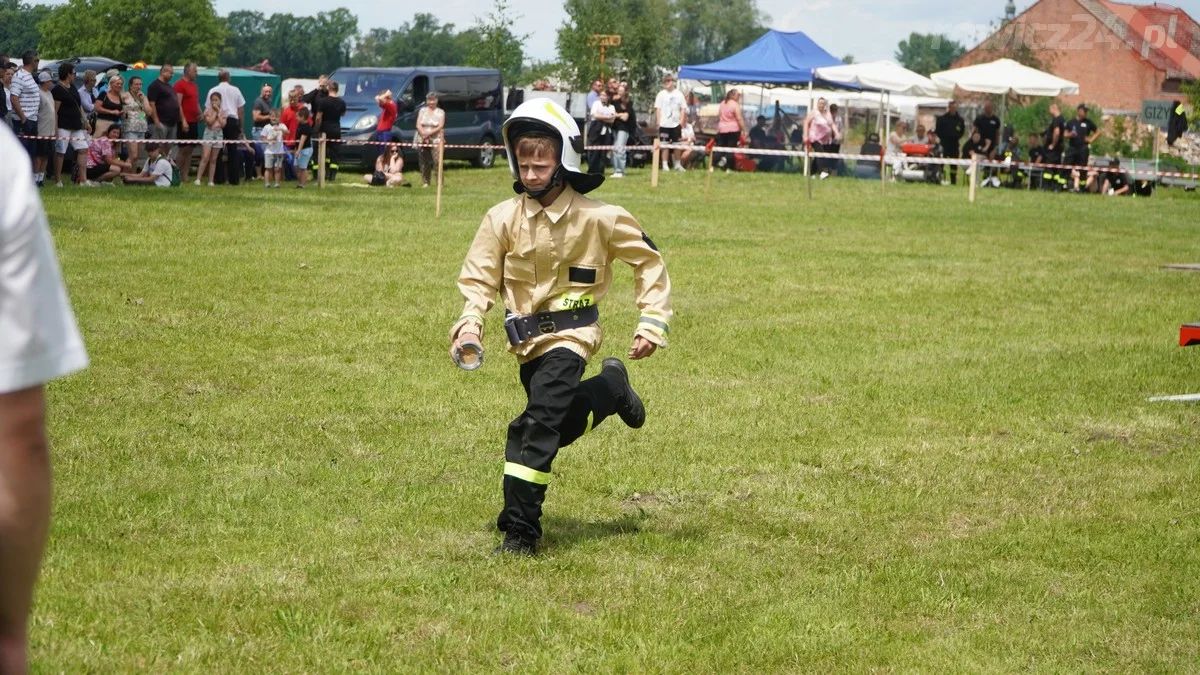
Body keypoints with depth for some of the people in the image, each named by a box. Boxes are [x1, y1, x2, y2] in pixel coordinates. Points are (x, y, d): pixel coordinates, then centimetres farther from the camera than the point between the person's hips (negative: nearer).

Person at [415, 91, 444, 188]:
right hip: (422, 140, 3)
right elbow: (418, 125, 5)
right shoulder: (422, 111, 14)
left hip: (435, 140, -3)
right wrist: (423, 134, -13)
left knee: (437, 162, -13)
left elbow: (440, 127, -4)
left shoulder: (440, 112, 7)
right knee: (424, 163, 2)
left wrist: (429, 133, -15)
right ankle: (425, 182, 8)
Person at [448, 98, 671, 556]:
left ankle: (520, 528, -13)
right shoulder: (503, 218, -5)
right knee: (560, 426, 15)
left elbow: (648, 261, 0)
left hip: (570, 334, -5)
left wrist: (652, 324, -5)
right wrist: (469, 324, -19)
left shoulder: (596, 218, -11)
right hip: (527, 337, 5)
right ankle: (612, 388, 44)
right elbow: (479, 279, -1)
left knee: (539, 423, -19)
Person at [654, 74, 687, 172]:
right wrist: (659, 122, -6)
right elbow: (658, 109, 2)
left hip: (676, 123, 1)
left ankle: (677, 164, 18)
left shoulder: (679, 94, 6)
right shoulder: (661, 94, 3)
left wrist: (681, 121, -2)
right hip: (664, 124, -1)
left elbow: (683, 109, 8)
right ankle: (665, 165, 4)